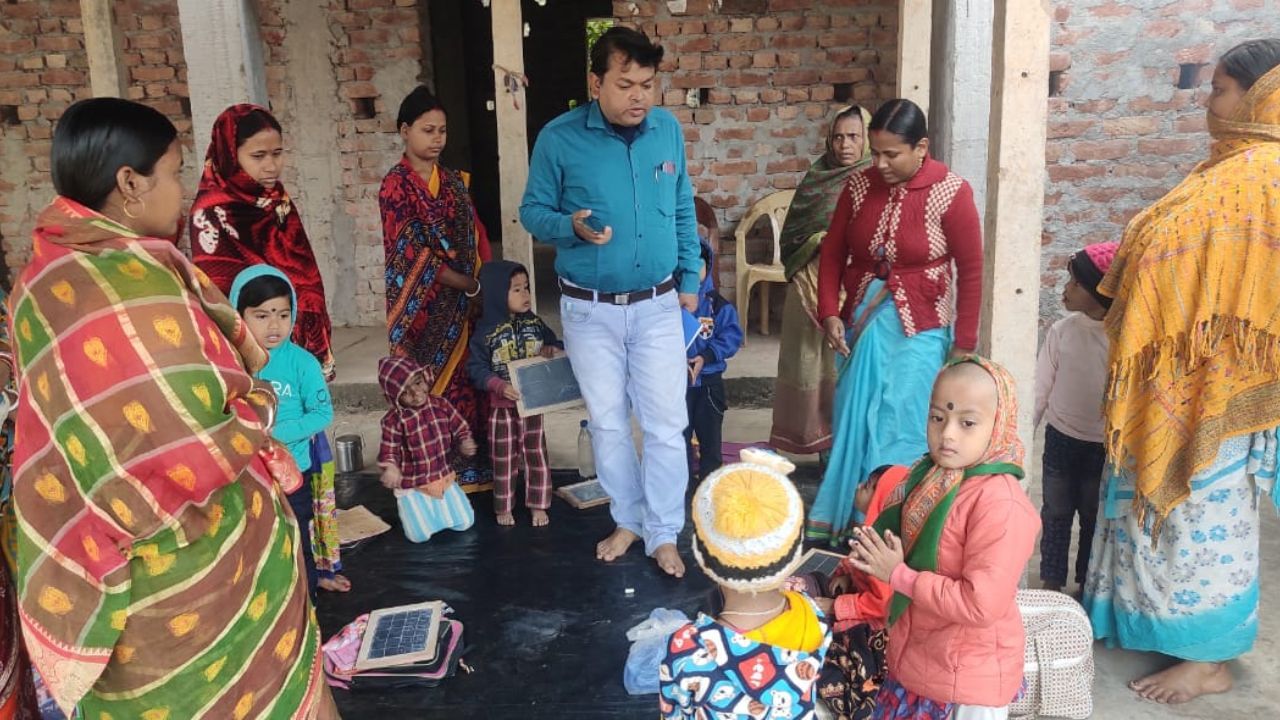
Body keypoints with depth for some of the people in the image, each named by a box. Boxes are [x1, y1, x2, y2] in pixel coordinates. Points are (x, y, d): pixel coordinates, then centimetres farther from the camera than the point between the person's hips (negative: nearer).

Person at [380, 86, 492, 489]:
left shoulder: (455, 182, 13)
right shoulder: (396, 186, -6)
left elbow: (477, 240, 13)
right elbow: (411, 254, -13)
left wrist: (486, 285, -2)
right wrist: (469, 285, -12)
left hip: (464, 303, 6)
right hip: (424, 306, -6)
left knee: (466, 384, 6)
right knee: (429, 392, -3)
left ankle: (469, 469, 15)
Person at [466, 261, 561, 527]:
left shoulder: (535, 323, 0)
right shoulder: (486, 331, -12)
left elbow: (557, 344, 12)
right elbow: (477, 369, -13)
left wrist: (552, 349, -12)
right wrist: (499, 386, -28)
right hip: (502, 405, -3)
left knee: (536, 455, 9)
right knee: (504, 459, 9)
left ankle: (538, 505, 22)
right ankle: (504, 507, 24)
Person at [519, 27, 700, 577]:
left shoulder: (668, 130, -1)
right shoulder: (559, 139, -11)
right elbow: (532, 211, -4)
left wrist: (690, 280, 10)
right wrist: (572, 227, -24)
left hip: (658, 305, 2)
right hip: (589, 309, -1)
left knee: (666, 424, 2)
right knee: (608, 422, 11)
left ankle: (664, 533, 17)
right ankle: (627, 520, 30)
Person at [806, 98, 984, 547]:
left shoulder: (950, 193, -12)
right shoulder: (860, 185, -1)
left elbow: (971, 269, -7)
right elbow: (833, 252, 7)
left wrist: (964, 342, -5)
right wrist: (830, 313, -4)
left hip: (918, 328, -4)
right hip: (862, 320, 4)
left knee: (898, 428, -4)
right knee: (852, 421, 10)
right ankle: (841, 517, 24)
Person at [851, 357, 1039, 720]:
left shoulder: (1001, 504, -27)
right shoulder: (930, 475, -1)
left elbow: (981, 604, -29)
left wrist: (898, 575, -22)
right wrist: (874, 553, -1)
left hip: (969, 679, -7)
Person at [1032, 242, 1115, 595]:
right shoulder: (1061, 331, -8)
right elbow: (1040, 389, -1)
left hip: (1103, 447, -2)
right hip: (1060, 440, 2)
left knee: (1094, 518, 15)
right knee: (1056, 514, 14)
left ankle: (1086, 585, 31)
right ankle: (1051, 582, 29)